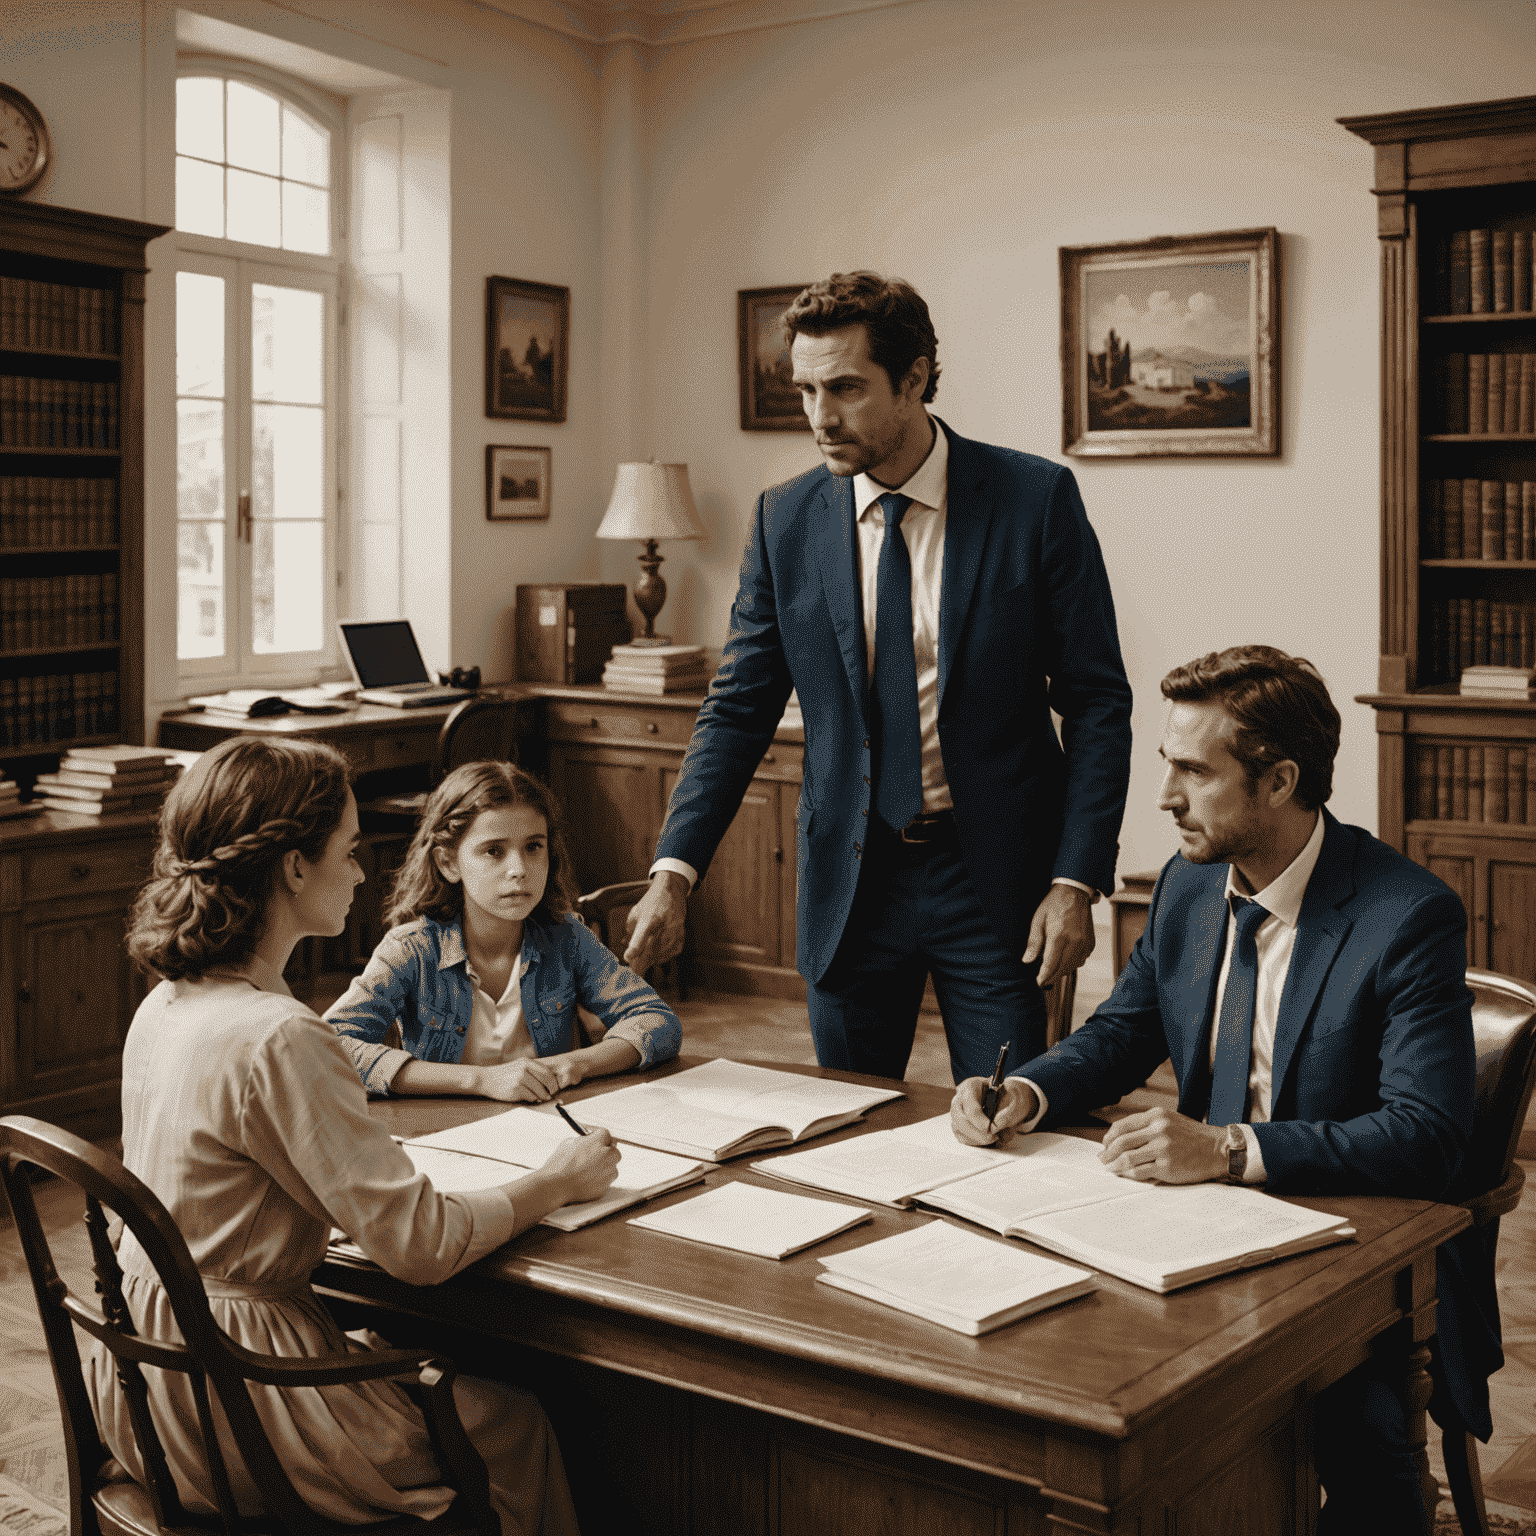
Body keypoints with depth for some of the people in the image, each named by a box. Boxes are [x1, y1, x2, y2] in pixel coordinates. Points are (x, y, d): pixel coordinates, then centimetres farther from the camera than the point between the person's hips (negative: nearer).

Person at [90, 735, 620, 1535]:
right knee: (515, 1427, 10)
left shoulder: (164, 1005, 2)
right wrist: (560, 1180, -8)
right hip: (228, 1397, -9)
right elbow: (420, 1243, -23)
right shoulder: (278, 1039, -26)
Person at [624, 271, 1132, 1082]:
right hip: (849, 876, 3)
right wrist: (674, 871, -9)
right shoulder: (784, 520, 0)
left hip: (994, 873, -2)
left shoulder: (1036, 499, -7)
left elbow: (1095, 701, -4)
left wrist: (1076, 880, -11)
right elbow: (738, 709, 2)